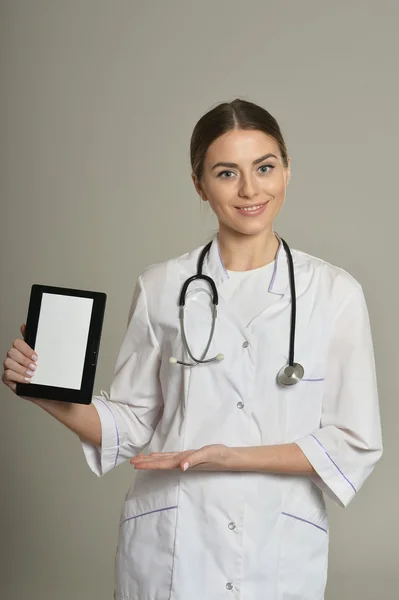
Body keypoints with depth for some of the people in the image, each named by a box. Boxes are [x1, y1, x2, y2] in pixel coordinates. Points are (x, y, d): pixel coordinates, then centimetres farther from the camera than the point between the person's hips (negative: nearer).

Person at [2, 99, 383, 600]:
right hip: (169, 548, 1)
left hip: (280, 548, 0)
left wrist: (231, 457, -15)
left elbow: (354, 444, -5)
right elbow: (130, 425, 3)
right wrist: (50, 395, -13)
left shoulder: (335, 293, -5)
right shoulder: (161, 287, -1)